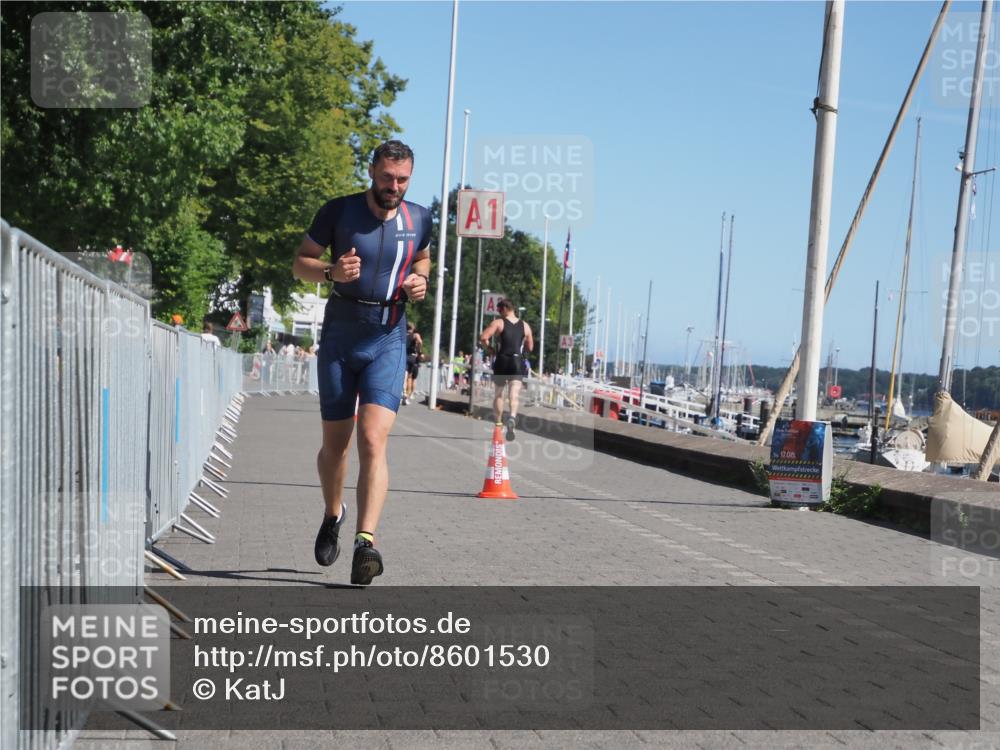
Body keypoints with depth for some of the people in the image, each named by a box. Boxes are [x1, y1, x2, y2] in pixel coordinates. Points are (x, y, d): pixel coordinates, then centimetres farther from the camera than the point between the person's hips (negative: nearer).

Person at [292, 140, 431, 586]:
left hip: (388, 338, 0)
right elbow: (300, 263, 4)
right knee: (334, 444, 9)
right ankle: (333, 514, 37)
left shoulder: (418, 219, 4)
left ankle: (366, 542, -21)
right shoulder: (339, 211, -3)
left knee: (373, 440, -16)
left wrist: (420, 281, 2)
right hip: (339, 335, 0)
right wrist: (330, 271, -17)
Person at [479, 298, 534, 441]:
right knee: (514, 395, -7)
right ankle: (512, 417, -34)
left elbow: (483, 338, -13)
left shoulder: (498, 323, -2)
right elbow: (530, 347, 16)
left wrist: (487, 344, 7)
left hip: (502, 361, -1)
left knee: (498, 394, 14)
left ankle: (498, 424, 18)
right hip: (517, 362, 1)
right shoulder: (525, 326, 10)